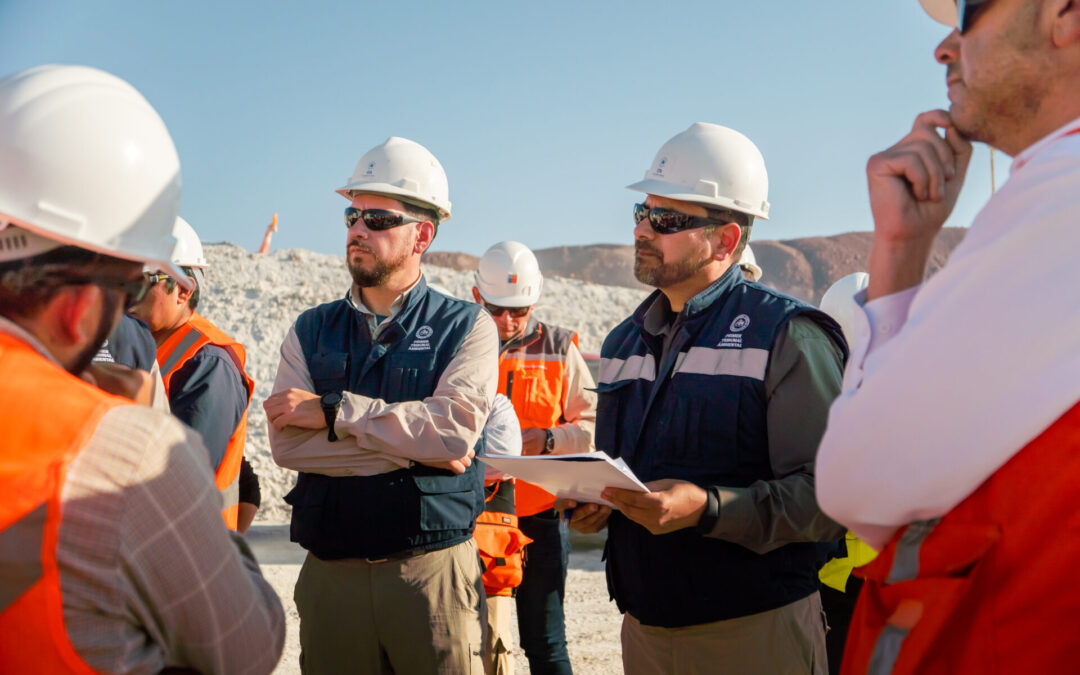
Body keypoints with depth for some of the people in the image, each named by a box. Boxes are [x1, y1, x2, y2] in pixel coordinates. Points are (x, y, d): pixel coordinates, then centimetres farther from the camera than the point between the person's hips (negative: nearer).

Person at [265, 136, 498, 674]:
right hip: (329, 574, 3)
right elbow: (287, 442, -5)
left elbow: (455, 429, -15)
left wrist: (332, 411, -12)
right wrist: (414, 445, -12)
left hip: (435, 572, -2)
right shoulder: (310, 331, 9)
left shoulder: (467, 328, 1)